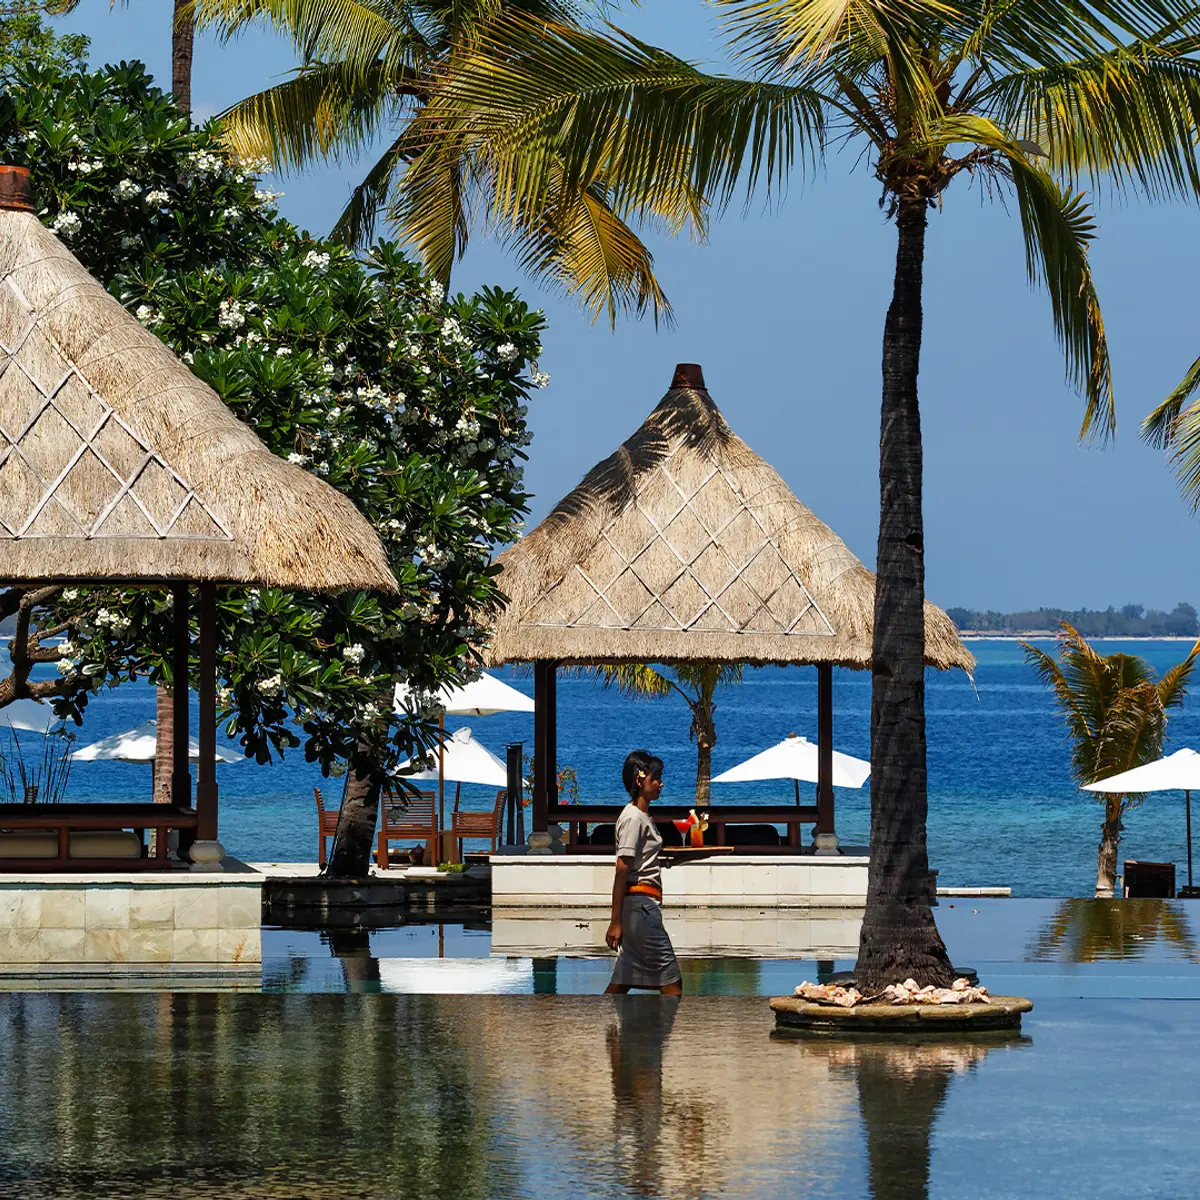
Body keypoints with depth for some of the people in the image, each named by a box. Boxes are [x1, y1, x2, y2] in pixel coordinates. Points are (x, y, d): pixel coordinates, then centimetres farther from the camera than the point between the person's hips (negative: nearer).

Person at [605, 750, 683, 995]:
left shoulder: (642, 816, 19)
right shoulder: (633, 818, -11)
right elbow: (622, 871, -16)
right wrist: (616, 921, -20)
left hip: (643, 908, 10)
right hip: (640, 904, -10)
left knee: (623, 982, 7)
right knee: (671, 983, -8)